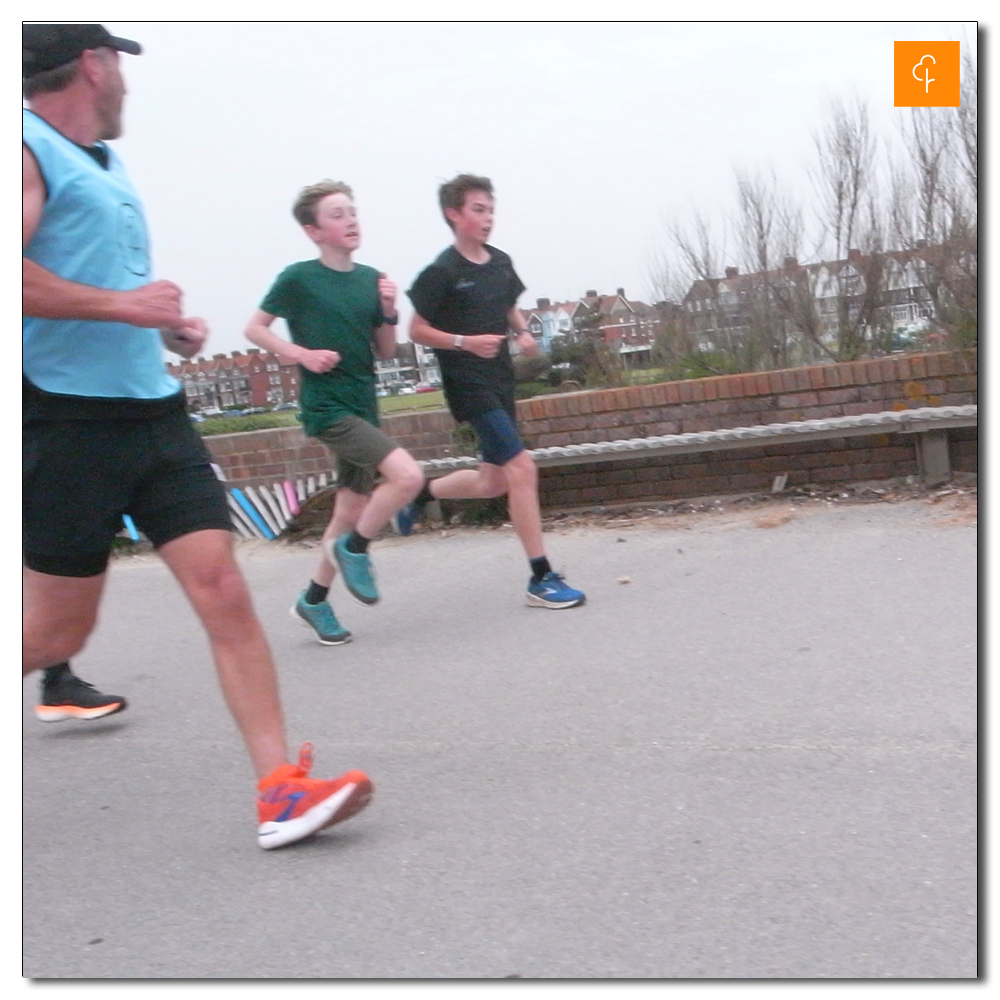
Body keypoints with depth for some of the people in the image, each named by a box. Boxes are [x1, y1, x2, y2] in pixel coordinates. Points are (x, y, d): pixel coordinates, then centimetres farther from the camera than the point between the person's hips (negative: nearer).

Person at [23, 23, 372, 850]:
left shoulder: (104, 164, 19)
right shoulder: (31, 152, -8)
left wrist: (167, 325, 14)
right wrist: (122, 305, -20)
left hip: (153, 413, 7)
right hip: (70, 418, -7)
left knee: (222, 589, -5)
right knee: (56, 630, 2)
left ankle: (280, 791, -6)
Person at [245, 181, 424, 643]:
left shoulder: (370, 278, 7)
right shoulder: (299, 278, -8)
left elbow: (385, 352, 12)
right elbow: (254, 328, 0)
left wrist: (388, 312, -5)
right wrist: (302, 354, -14)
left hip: (362, 406, 6)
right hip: (327, 407, -6)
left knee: (353, 510, 11)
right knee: (407, 474, -21)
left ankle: (314, 601, 27)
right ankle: (355, 548, 1)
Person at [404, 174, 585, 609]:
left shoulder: (501, 262, 9)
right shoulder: (441, 272, -11)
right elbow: (418, 331, -8)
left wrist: (524, 333, 3)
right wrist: (465, 342, -21)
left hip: (501, 381, 8)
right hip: (469, 385, -8)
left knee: (494, 481, 14)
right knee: (521, 467, -15)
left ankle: (420, 493, 38)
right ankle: (541, 578, -8)